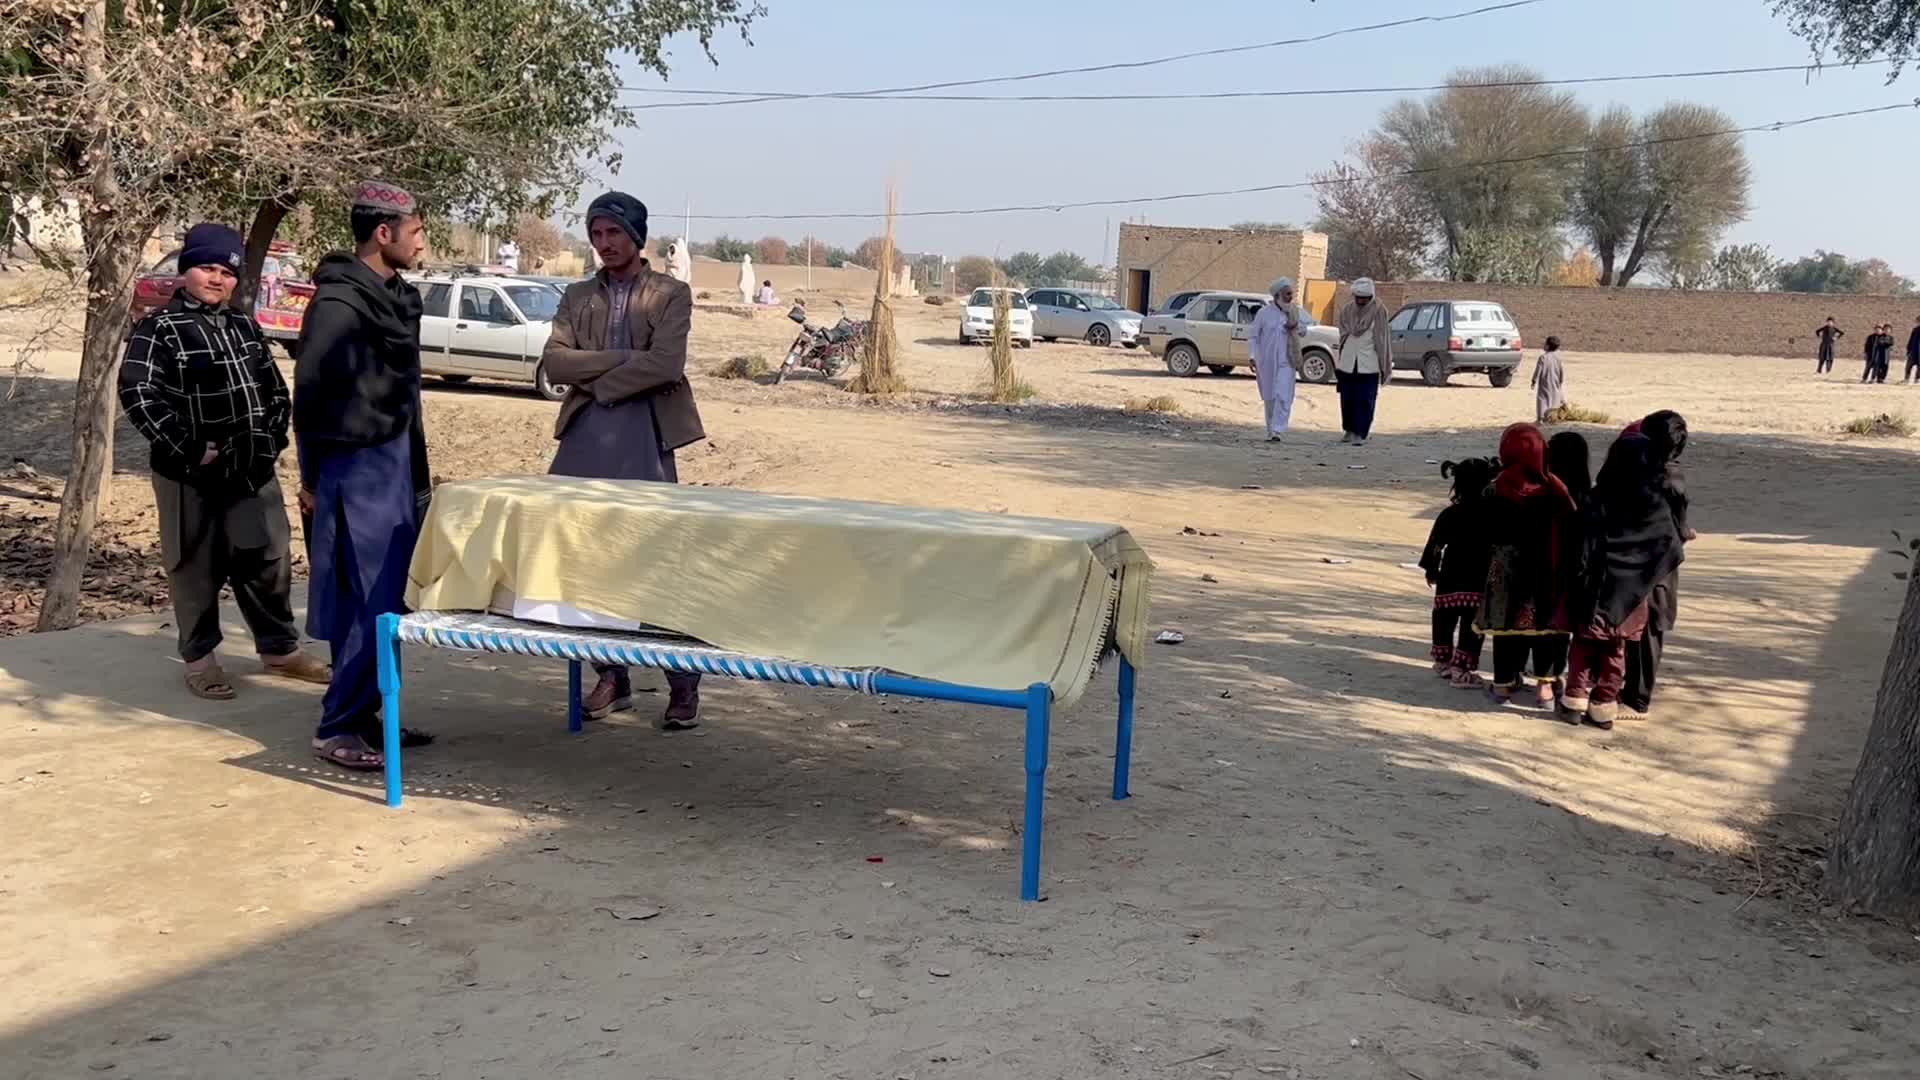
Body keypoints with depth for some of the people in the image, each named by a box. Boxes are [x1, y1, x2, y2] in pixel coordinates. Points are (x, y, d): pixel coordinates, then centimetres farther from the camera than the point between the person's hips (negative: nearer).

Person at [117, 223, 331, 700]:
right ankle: (200, 659, 18)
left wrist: (273, 437, 7)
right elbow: (138, 394, -15)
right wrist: (189, 449, -19)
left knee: (269, 560, 11)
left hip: (253, 470, 6)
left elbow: (274, 388, 20)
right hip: (190, 475, -5)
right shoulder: (160, 328, -7)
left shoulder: (244, 326, 13)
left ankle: (280, 648, 25)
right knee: (197, 568, 5)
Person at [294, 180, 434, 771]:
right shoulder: (338, 302, -16)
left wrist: (415, 472, 15)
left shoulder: (394, 297, 12)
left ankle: (365, 715, 23)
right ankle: (337, 728, 3)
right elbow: (310, 392, -14)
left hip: (394, 463, 9)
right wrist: (313, 478, -9)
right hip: (354, 468, -9)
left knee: (391, 599, 13)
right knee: (364, 603, -6)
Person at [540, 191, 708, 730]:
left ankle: (683, 686, 5)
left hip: (644, 442, -4)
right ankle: (611, 678, 19)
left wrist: (599, 380, -7)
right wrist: (625, 358, -11)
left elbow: (666, 366, -12)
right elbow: (554, 359, -1)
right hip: (585, 441, 4)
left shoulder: (671, 294, 3)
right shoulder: (578, 296, 15)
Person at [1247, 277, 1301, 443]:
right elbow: (1253, 336, 1)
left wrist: (1295, 328, -4)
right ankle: (1270, 431, 20)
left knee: (1283, 396, -15)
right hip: (1266, 361, -1)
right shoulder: (1264, 312, -3)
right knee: (1269, 398, 8)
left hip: (1285, 362, 1)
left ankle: (1277, 430, -18)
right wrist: (1253, 357, -7)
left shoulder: (1294, 312, 6)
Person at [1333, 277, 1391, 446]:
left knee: (1365, 401, -4)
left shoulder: (1379, 312, -4)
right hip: (1347, 362, 3)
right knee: (1347, 399, 9)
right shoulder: (1347, 310, 6)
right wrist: (1337, 362, 14)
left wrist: (1385, 366, -3)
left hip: (1369, 364, -3)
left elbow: (1381, 339, -2)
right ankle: (1348, 430, 25)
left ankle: (1360, 434, 0)